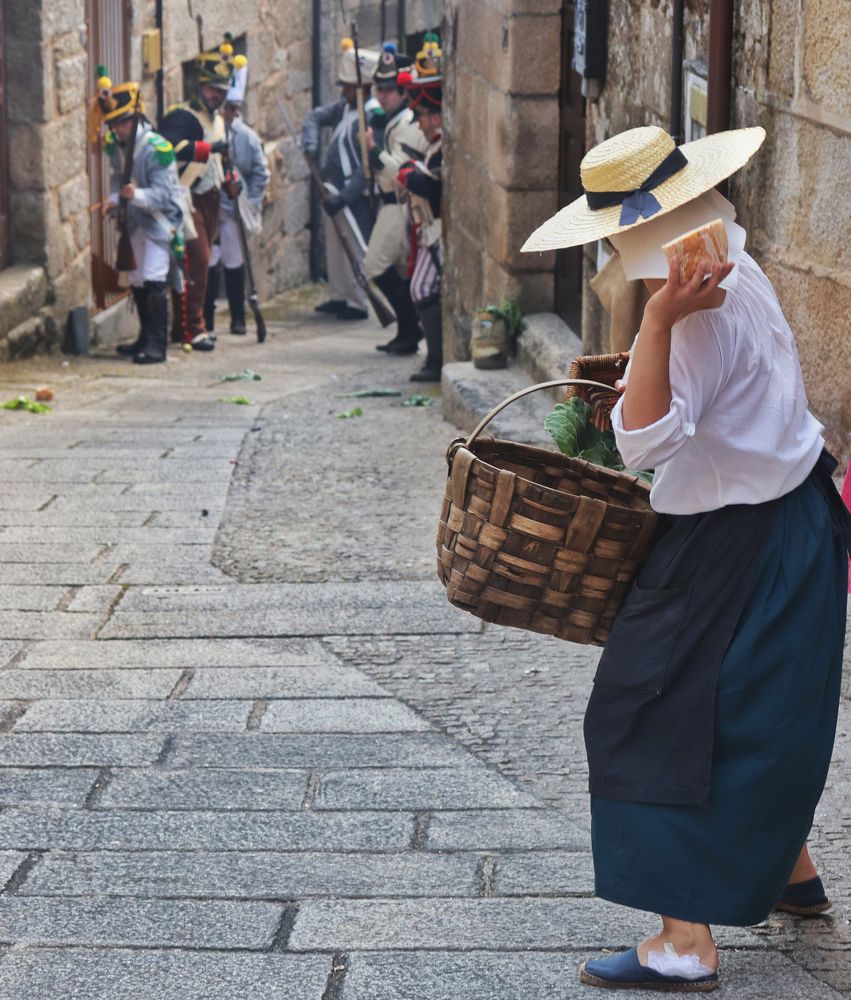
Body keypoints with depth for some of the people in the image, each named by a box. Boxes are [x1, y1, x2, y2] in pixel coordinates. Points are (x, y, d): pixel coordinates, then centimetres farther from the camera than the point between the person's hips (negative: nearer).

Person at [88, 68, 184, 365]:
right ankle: (146, 338, 28)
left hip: (160, 219, -8)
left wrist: (137, 195, -43)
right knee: (137, 281, 15)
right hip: (136, 221, 8)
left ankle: (157, 345, -14)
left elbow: (163, 192, -26)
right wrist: (115, 198, -7)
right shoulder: (117, 146, 0)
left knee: (153, 281, -15)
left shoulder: (157, 148, -23)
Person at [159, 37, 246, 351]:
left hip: (210, 200, 9)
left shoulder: (218, 120, 19)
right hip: (188, 200, -9)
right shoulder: (181, 117, -12)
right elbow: (172, 148, -32)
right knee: (196, 261, -14)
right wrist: (209, 147, -34)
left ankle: (183, 326, 19)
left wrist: (228, 181, 14)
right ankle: (191, 329, -11)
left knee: (201, 261, 11)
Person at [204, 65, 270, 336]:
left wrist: (251, 203, -3)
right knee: (208, 263, -1)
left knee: (234, 263, 8)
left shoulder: (246, 136, 1)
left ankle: (238, 318, 15)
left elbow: (261, 172, 5)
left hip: (234, 209, 1)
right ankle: (206, 318, 7)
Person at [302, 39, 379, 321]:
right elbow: (316, 116, 18)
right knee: (335, 245, 17)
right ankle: (339, 296, 29)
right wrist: (310, 144, -3)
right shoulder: (344, 107, 6)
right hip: (334, 190, 10)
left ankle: (358, 303, 2)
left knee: (357, 248, -3)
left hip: (353, 195, -10)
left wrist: (344, 197, -24)